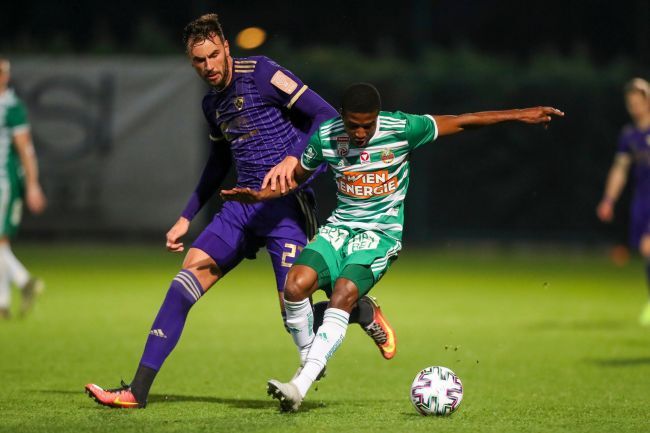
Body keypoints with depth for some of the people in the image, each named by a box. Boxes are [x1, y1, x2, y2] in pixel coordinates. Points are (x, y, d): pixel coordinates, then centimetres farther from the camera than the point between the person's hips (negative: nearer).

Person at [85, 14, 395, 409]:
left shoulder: (261, 73, -8)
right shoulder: (212, 103, 14)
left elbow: (326, 116, -11)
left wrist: (293, 159, -25)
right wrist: (187, 218, 30)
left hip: (284, 207, -7)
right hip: (242, 206, 7)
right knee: (190, 273, -7)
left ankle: (363, 311, 21)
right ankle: (138, 390, -8)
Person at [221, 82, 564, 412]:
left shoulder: (401, 129, -9)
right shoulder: (326, 135, -2)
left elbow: (461, 122, -1)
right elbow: (298, 175, 16)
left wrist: (519, 115, -1)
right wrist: (261, 195, -1)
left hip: (381, 233, -3)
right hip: (339, 227, 3)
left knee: (343, 293, -29)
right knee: (296, 285, -24)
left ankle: (300, 386, -34)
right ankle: (309, 362, 0)